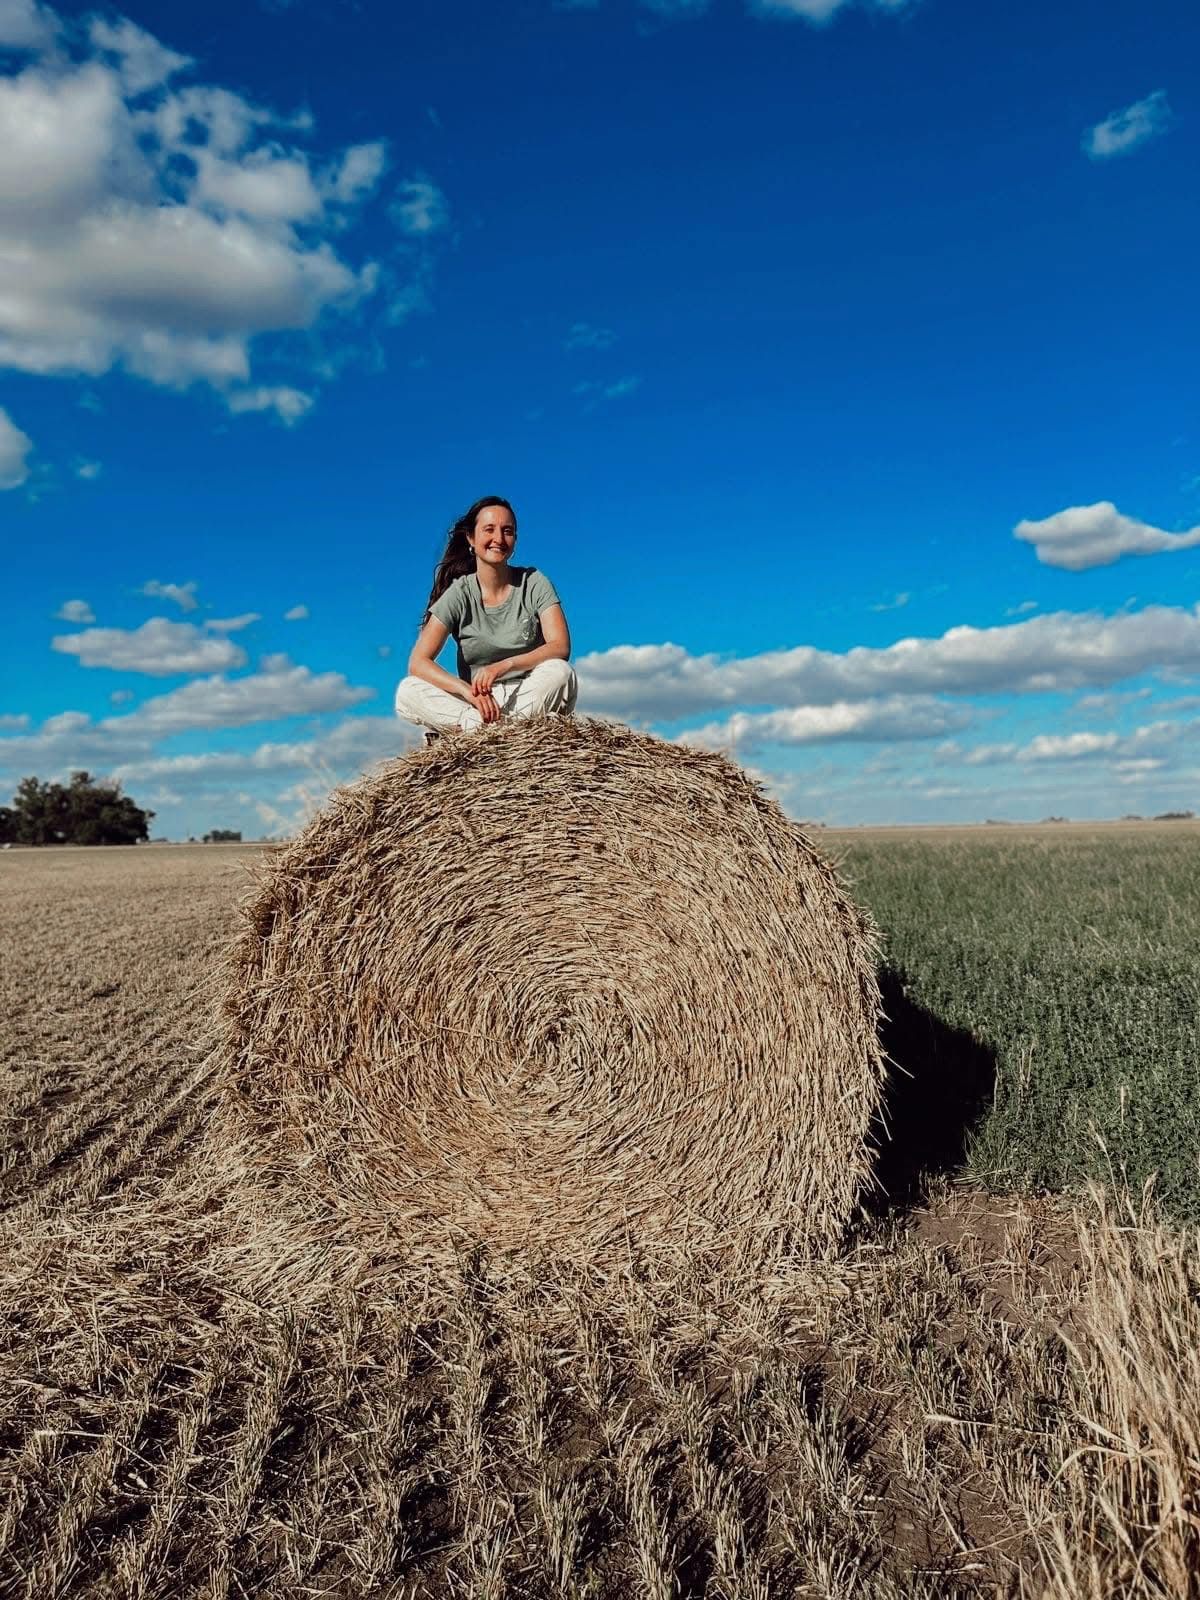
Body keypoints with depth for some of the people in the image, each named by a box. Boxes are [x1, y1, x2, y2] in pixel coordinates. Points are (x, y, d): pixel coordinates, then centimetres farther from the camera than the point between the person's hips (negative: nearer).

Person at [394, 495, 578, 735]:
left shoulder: (534, 583, 0)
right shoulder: (459, 594, -1)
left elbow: (561, 647, -12)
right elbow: (418, 662, -11)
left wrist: (504, 665, -29)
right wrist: (468, 691, -30)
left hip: (531, 699, 0)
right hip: (478, 702, 1)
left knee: (559, 672, -31)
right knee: (407, 691, -21)